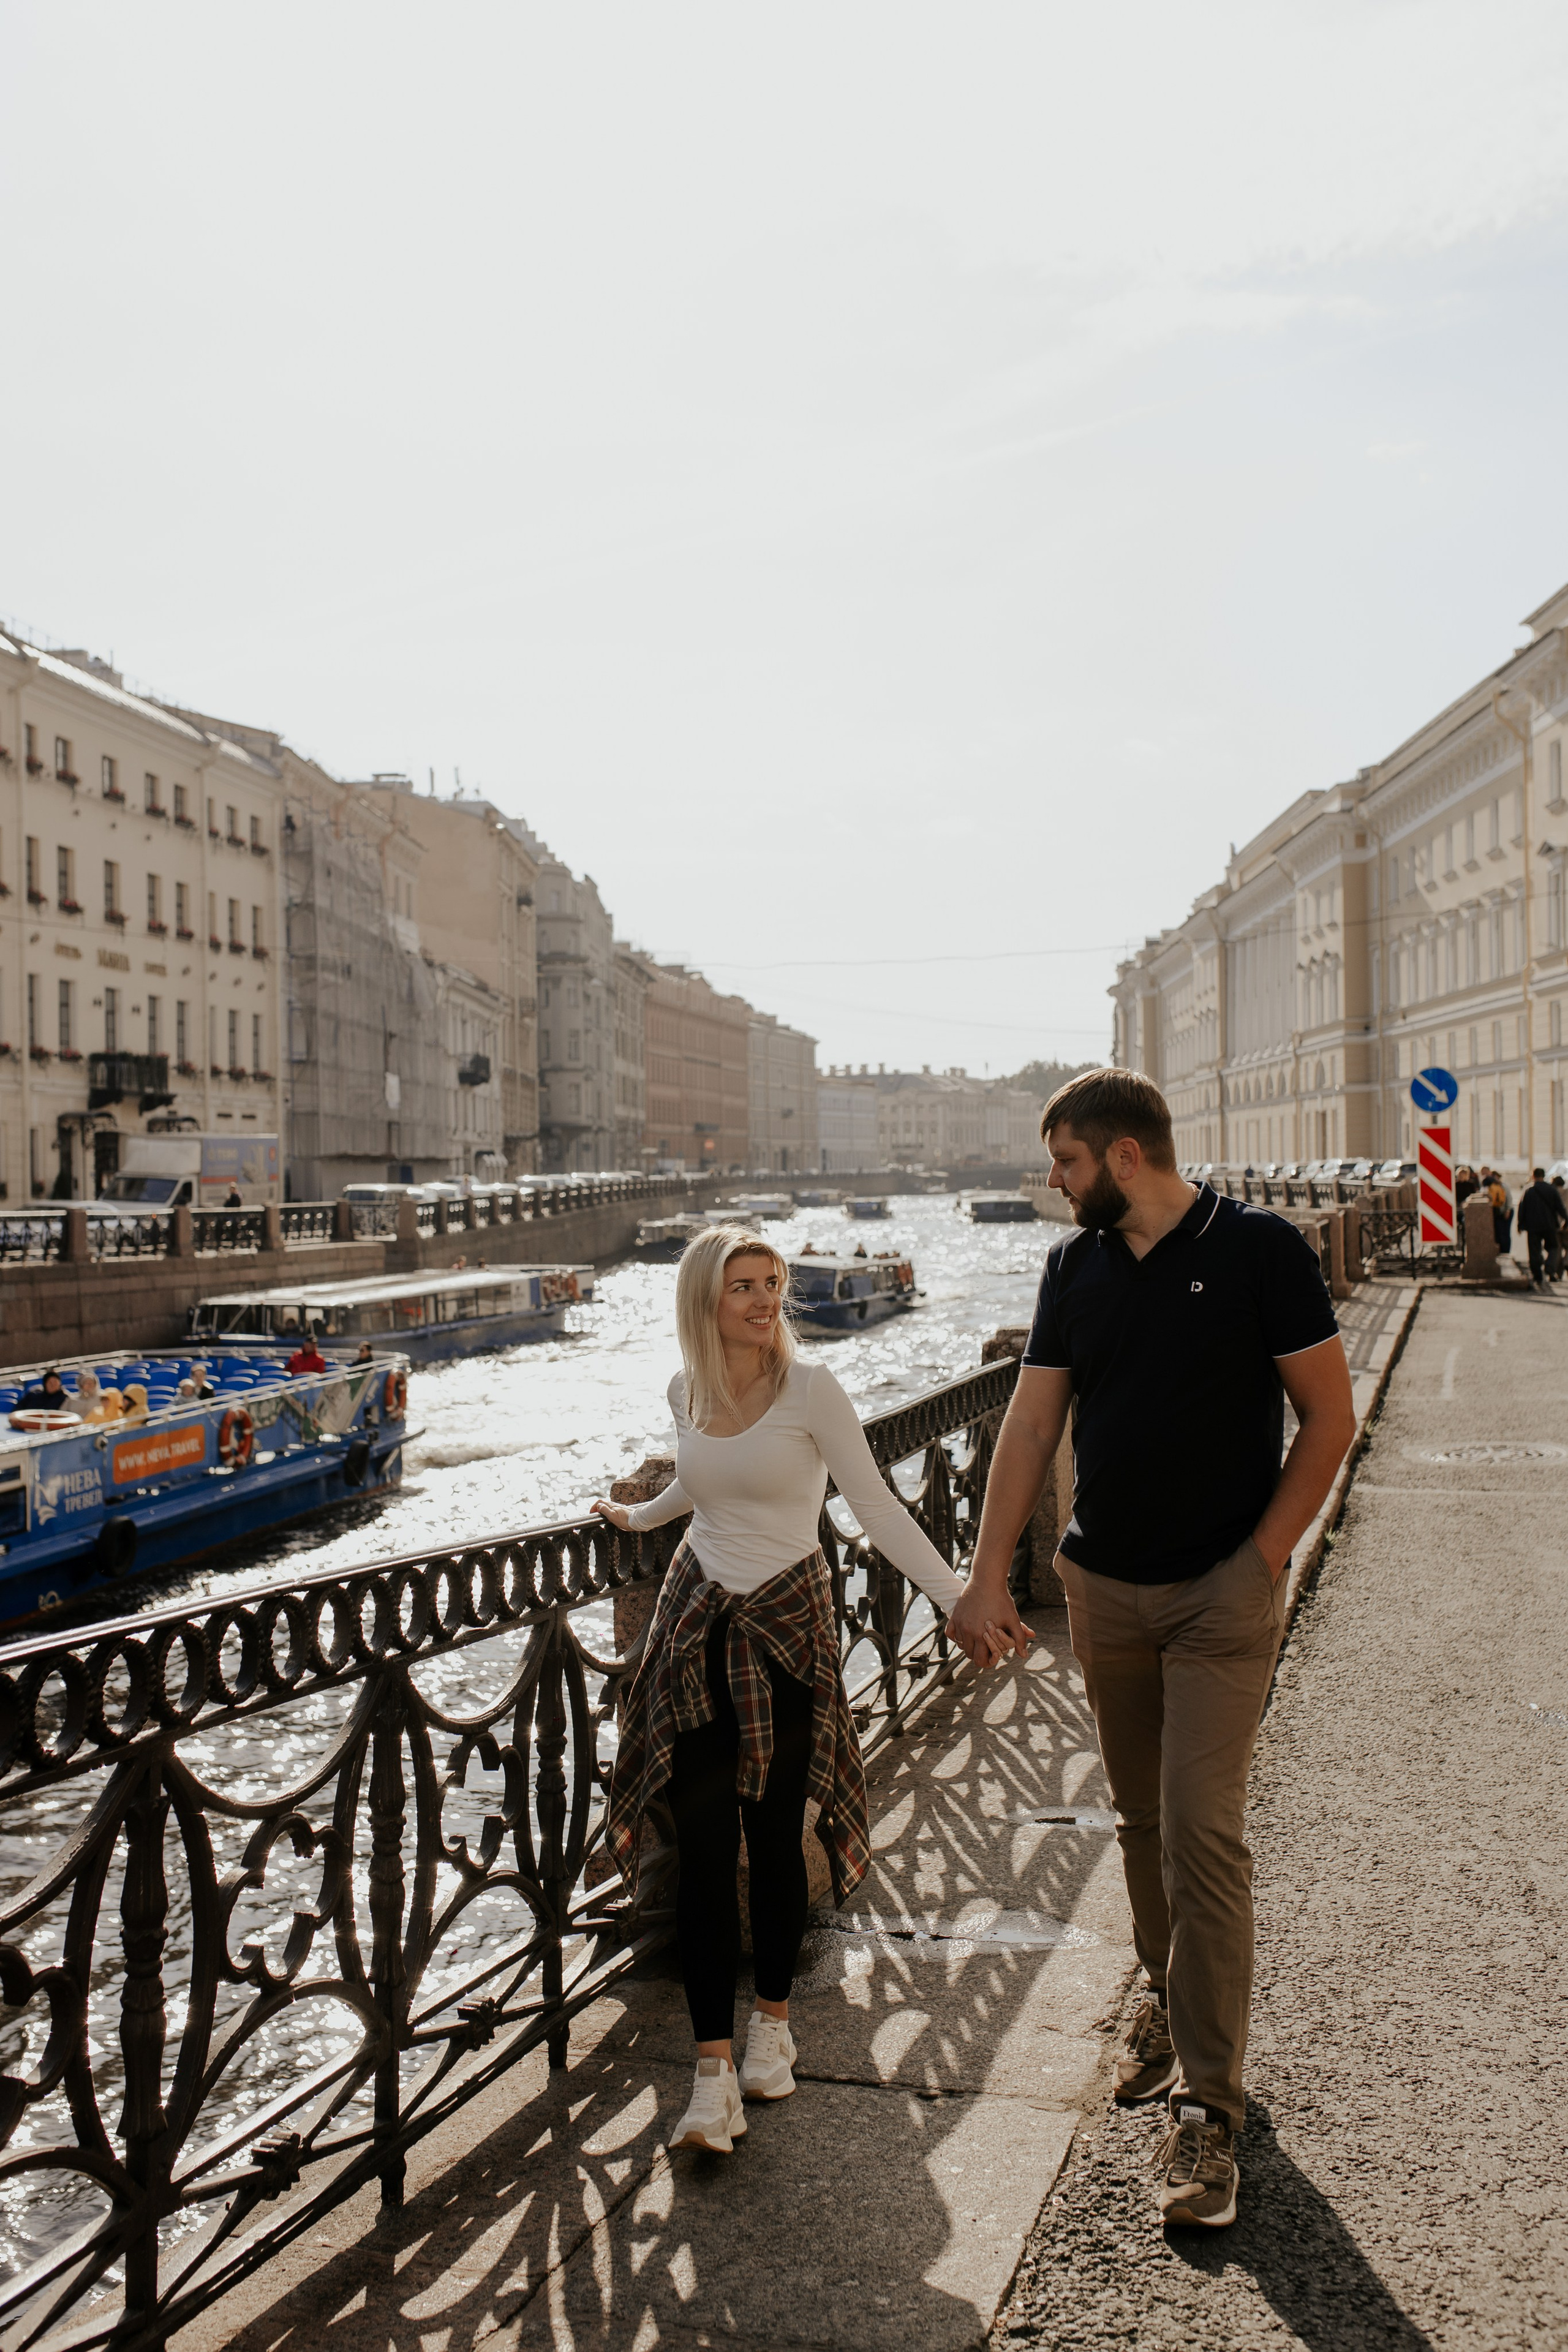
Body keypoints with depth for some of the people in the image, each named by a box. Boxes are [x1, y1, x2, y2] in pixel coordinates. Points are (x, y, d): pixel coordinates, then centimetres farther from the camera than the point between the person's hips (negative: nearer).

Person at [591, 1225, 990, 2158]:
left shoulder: (809, 1387, -11)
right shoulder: (686, 1390, 3)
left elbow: (877, 1506, -12)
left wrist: (959, 1599, -20)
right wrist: (638, 1516, 41)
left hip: (785, 1624, -3)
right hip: (697, 1623, 3)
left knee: (775, 1836, 6)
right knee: (704, 1844, -3)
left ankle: (773, 2020, 30)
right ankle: (715, 2067, 2)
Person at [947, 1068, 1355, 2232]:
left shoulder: (1260, 1249, -10)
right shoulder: (1074, 1265, 4)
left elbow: (1330, 1416, -6)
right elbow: (1033, 1424, 4)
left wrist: (1263, 1558, -10)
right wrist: (989, 1578, -2)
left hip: (1221, 1592, -5)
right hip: (1104, 1586, 5)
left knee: (1203, 1832, -7)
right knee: (1142, 1817, 16)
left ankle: (1208, 2105, 4)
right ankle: (1169, 1994, 38)